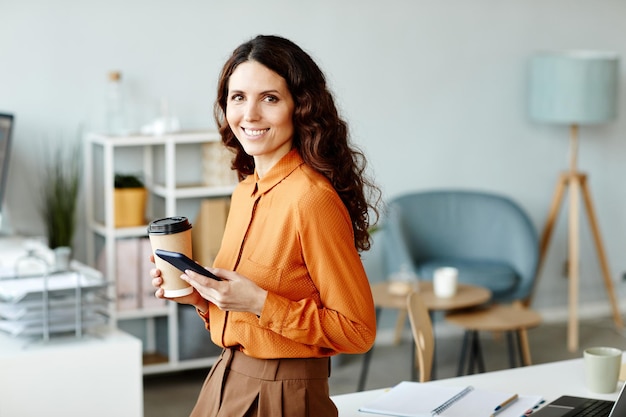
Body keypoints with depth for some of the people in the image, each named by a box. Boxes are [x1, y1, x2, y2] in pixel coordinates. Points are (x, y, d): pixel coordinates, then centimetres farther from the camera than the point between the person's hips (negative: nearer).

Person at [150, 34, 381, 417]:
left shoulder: (311, 199, -19)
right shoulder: (246, 192, 5)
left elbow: (357, 331, -17)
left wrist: (259, 302, -22)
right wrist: (199, 295, -2)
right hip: (227, 382, 7)